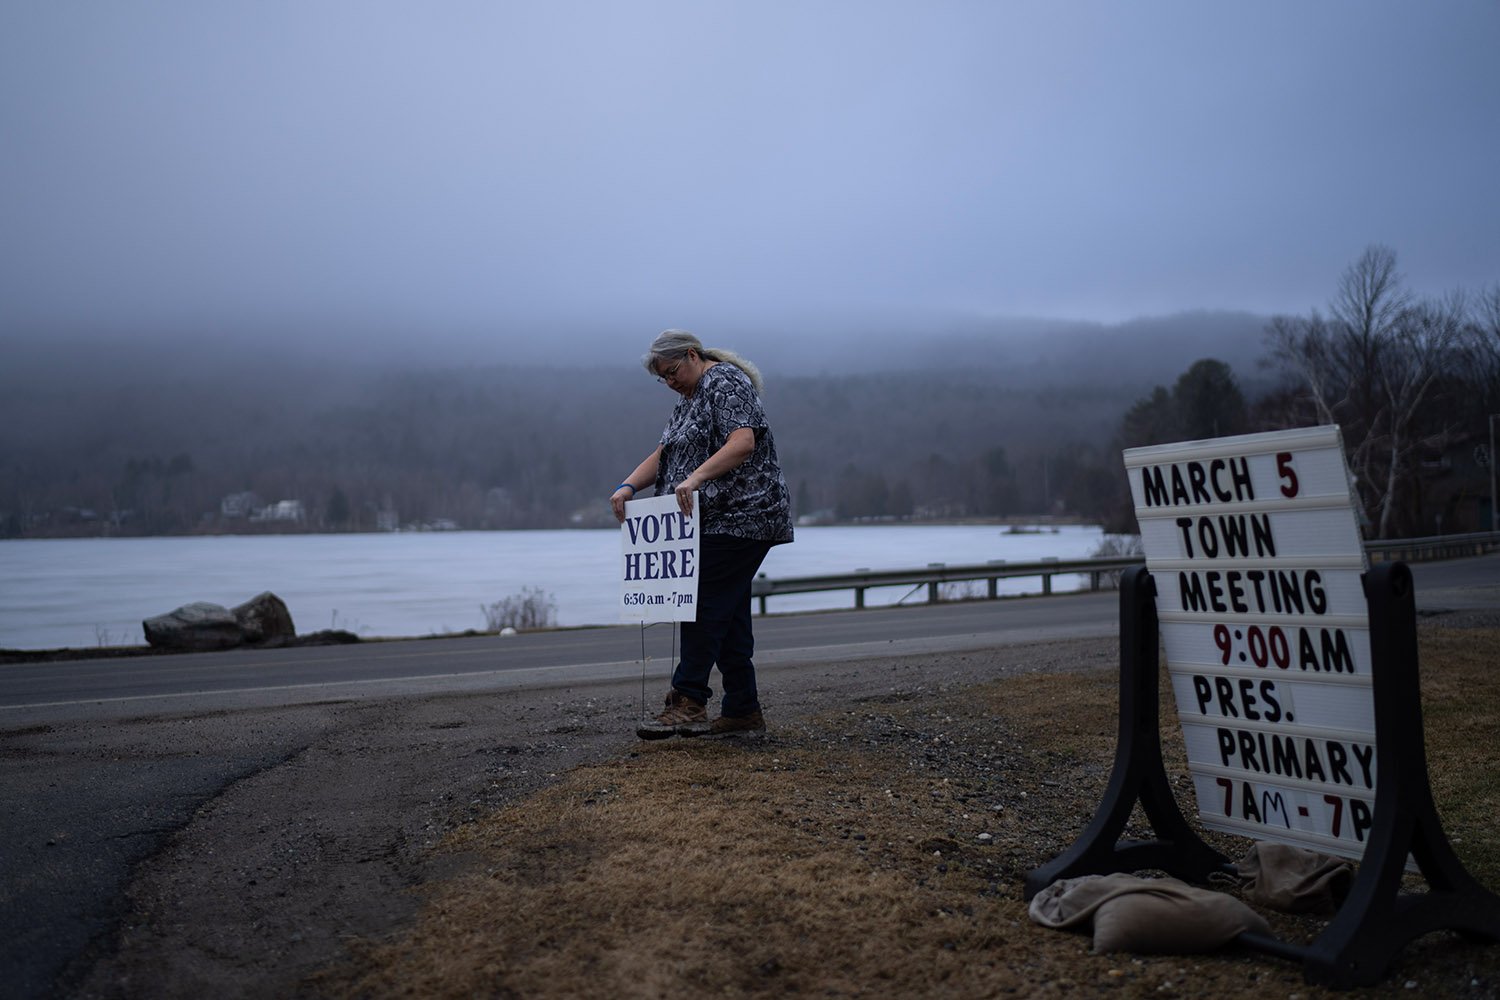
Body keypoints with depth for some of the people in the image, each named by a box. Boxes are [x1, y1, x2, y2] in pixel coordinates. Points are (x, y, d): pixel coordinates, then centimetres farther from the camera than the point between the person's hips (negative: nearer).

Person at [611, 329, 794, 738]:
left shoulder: (726, 383, -8)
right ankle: (742, 711, 12)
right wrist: (628, 486, 2)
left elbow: (743, 442, -22)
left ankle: (688, 702, -14)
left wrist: (696, 477, -32)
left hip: (738, 516, -10)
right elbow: (663, 454, 19)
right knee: (728, 615, 8)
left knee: (707, 605, -13)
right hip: (717, 521, 10)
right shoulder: (689, 400, 23)